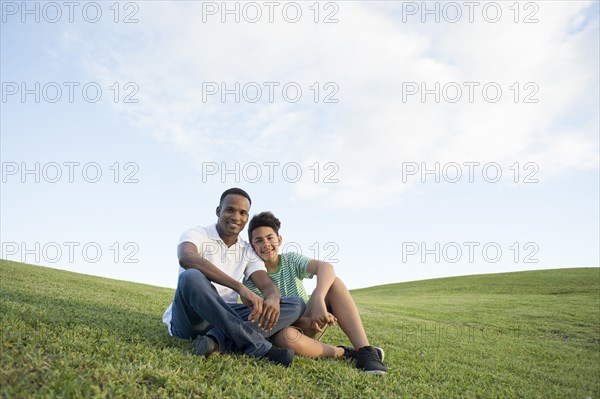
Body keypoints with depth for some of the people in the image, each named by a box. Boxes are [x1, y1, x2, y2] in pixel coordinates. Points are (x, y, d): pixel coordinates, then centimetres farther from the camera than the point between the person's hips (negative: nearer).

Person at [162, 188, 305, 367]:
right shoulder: (196, 235, -4)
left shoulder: (248, 252, 12)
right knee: (191, 277, -36)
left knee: (296, 305, -11)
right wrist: (240, 288, -39)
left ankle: (218, 339, -31)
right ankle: (259, 347, -34)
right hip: (189, 319, -4)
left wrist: (273, 299, -29)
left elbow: (267, 285, -2)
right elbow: (186, 258, -28)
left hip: (226, 318, 5)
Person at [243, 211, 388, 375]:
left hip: (309, 322, 3)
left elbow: (326, 267, -23)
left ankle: (364, 351, -29)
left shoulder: (291, 260, -3)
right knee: (287, 335, -41)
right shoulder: (251, 278, -9)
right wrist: (304, 322, -33)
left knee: (333, 282, -21)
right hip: (278, 332, -3)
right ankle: (344, 353, -18)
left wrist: (318, 300, -42)